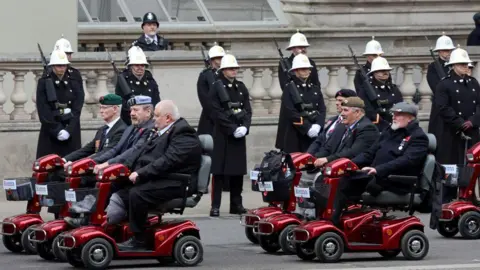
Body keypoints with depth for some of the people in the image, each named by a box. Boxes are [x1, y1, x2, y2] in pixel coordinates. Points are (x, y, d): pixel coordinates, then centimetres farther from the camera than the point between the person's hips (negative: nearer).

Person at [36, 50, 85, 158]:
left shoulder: (73, 82, 6)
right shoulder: (44, 82, 0)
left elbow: (77, 109, 1)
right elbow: (43, 111, -5)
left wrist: (69, 130, -12)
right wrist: (57, 130, -12)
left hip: (71, 131, 2)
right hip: (50, 131, -2)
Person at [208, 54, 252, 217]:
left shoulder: (241, 87, 12)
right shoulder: (217, 87, -4)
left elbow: (248, 110, 10)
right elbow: (217, 113, -10)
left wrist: (244, 127, -8)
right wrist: (233, 129, -16)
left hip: (239, 135, 5)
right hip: (222, 134, -5)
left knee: (238, 170, 7)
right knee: (219, 170, -6)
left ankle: (236, 204, 13)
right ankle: (215, 206, -6)